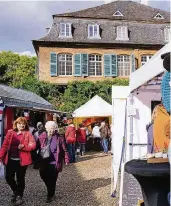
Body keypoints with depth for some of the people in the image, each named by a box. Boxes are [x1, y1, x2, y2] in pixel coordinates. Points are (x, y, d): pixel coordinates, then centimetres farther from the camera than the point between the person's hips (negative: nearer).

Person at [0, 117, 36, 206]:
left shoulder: (28, 134, -2)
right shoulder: (10, 133, 5)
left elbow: (33, 145, -10)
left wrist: (23, 146, -25)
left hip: (21, 160, -3)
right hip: (10, 159, 3)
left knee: (20, 179, 8)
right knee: (8, 177, 7)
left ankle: (19, 196, 27)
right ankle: (16, 191, 34)